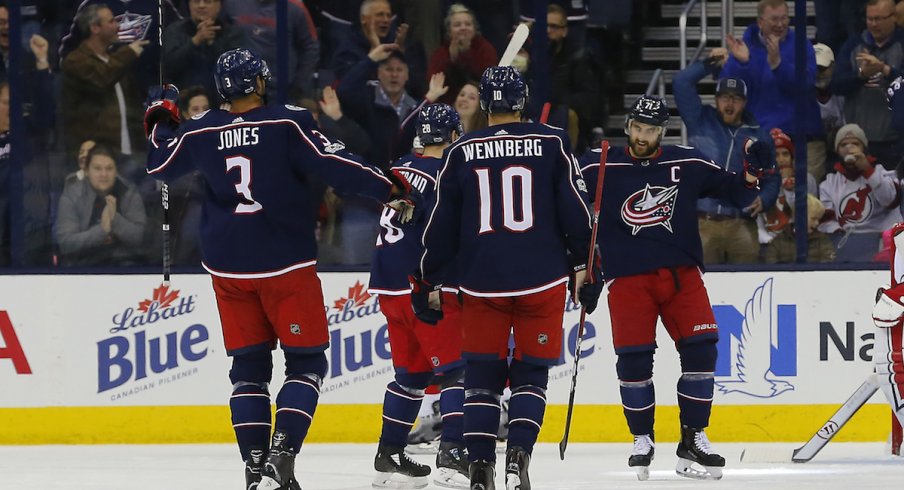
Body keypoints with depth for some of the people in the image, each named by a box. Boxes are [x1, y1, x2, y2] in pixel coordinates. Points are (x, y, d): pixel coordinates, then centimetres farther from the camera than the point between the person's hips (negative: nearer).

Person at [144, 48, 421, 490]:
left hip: (228, 267, 4)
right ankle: (281, 453, -13)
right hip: (286, 266, -4)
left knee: (248, 365, 13)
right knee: (306, 361, 4)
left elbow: (159, 166, 18)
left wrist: (161, 120, 35)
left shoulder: (199, 133, 1)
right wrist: (388, 187, -4)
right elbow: (334, 165, -15)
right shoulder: (287, 124, -11)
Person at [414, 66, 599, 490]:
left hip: (481, 283, 1)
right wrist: (583, 265, 8)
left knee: (482, 374, 9)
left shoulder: (461, 153, 3)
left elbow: (441, 226, 7)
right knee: (531, 373, 7)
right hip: (542, 279, -1)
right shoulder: (551, 144, 0)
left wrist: (428, 283, 15)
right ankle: (518, 454, -12)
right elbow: (575, 210, -1)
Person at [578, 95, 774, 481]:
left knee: (700, 347, -8)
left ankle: (693, 439, 3)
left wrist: (751, 175, -7)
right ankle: (642, 441, 11)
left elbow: (732, 192, 13)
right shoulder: (599, 168, 0)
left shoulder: (688, 164, 6)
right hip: (628, 278, -2)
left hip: (681, 274, 2)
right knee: (633, 357, -7)